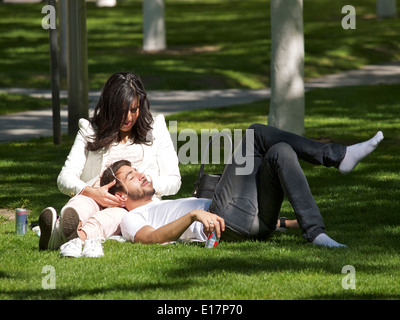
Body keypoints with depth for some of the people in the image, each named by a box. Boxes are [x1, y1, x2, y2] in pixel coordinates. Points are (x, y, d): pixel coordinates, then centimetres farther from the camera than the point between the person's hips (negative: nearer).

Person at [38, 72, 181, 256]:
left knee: (113, 215, -39)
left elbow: (173, 181, 13)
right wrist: (92, 192, -18)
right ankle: (65, 228, -74)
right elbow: (65, 178, 4)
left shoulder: (155, 129, 18)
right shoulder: (90, 130, 16)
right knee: (79, 205, -37)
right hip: (95, 199, 2)